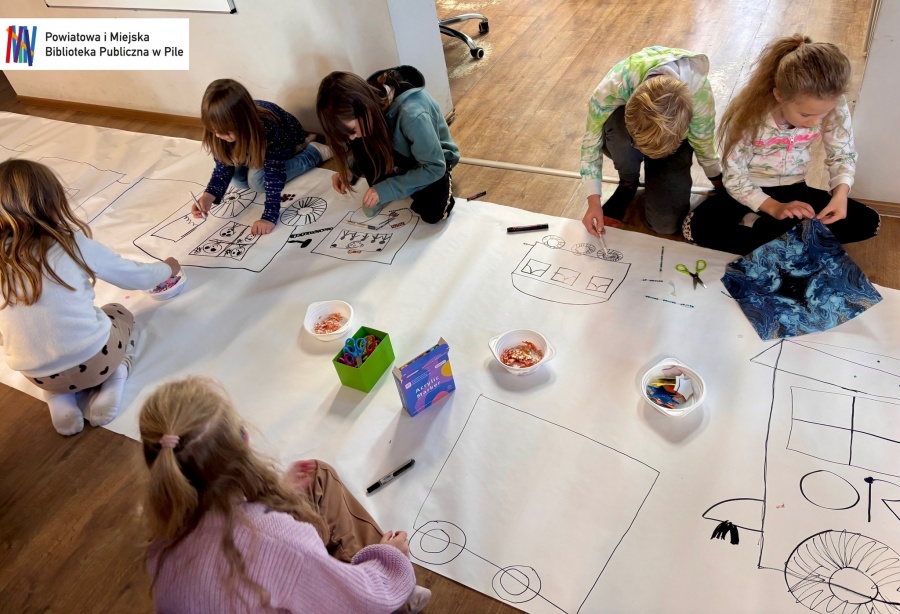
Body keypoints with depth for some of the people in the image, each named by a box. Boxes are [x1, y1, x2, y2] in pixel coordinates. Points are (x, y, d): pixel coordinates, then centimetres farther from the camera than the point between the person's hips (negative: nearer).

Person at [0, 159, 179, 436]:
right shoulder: (74, 244, -12)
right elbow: (135, 276, 2)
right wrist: (167, 269, 23)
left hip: (37, 375, 3)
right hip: (92, 360, -3)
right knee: (120, 314, 28)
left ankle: (59, 400, 11)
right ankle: (114, 379, 5)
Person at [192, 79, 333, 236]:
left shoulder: (268, 129, -46)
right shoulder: (224, 127, -31)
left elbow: (274, 175, -42)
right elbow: (224, 165, -22)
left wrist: (270, 216, -48)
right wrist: (210, 194, -41)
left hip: (286, 140, -5)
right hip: (259, 144, 6)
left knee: (257, 179, -22)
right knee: (238, 179, -5)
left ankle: (315, 152, -5)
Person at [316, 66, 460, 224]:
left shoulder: (411, 114, -40)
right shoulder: (373, 96, -20)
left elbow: (434, 168, -29)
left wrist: (386, 189, -30)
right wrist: (349, 169, -19)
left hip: (435, 162, -5)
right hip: (403, 154, 5)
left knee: (432, 213, -29)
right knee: (363, 145, -23)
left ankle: (444, 181, 2)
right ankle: (377, 196, -2)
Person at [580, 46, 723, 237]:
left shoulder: (700, 95, -37)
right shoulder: (615, 84, -39)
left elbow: (704, 146, -15)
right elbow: (591, 140, -23)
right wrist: (594, 201, -27)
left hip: (674, 140, 0)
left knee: (665, 223, -17)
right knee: (617, 132, -39)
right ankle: (628, 182, -6)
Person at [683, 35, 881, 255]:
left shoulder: (834, 109, -17)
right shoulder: (748, 114, -27)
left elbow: (843, 155, -2)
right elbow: (734, 176, -20)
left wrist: (840, 193, -22)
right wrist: (774, 208, -29)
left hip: (792, 189, 4)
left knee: (868, 222, -11)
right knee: (698, 228, -32)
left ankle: (758, 226, -15)